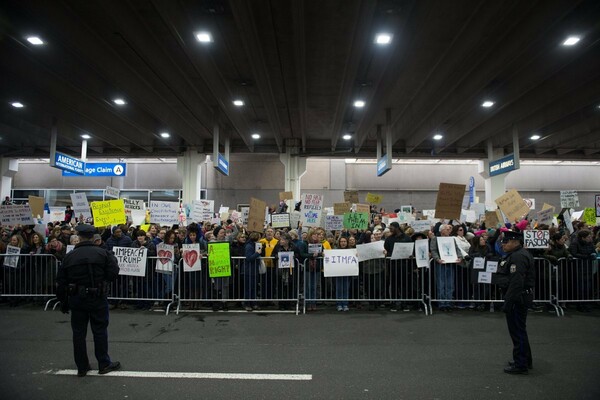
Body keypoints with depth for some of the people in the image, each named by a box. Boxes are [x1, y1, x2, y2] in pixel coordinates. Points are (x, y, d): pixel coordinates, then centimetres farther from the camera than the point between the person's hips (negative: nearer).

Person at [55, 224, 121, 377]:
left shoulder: (69, 257, 1)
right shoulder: (103, 253, -9)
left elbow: (61, 282, 5)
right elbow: (112, 275, -11)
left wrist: (63, 302, 14)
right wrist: (113, 261, 8)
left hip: (76, 299, 2)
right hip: (97, 298, -2)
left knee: (78, 332, 11)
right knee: (100, 330, 8)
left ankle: (82, 367, 20)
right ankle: (104, 364, 15)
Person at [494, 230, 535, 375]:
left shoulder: (518, 257, -21)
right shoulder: (516, 255, 14)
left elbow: (516, 283, -27)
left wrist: (508, 303, -25)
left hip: (517, 299, -11)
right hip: (521, 298, 11)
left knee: (517, 331, -1)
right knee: (519, 330, 20)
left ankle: (520, 365, 8)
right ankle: (526, 360, 33)